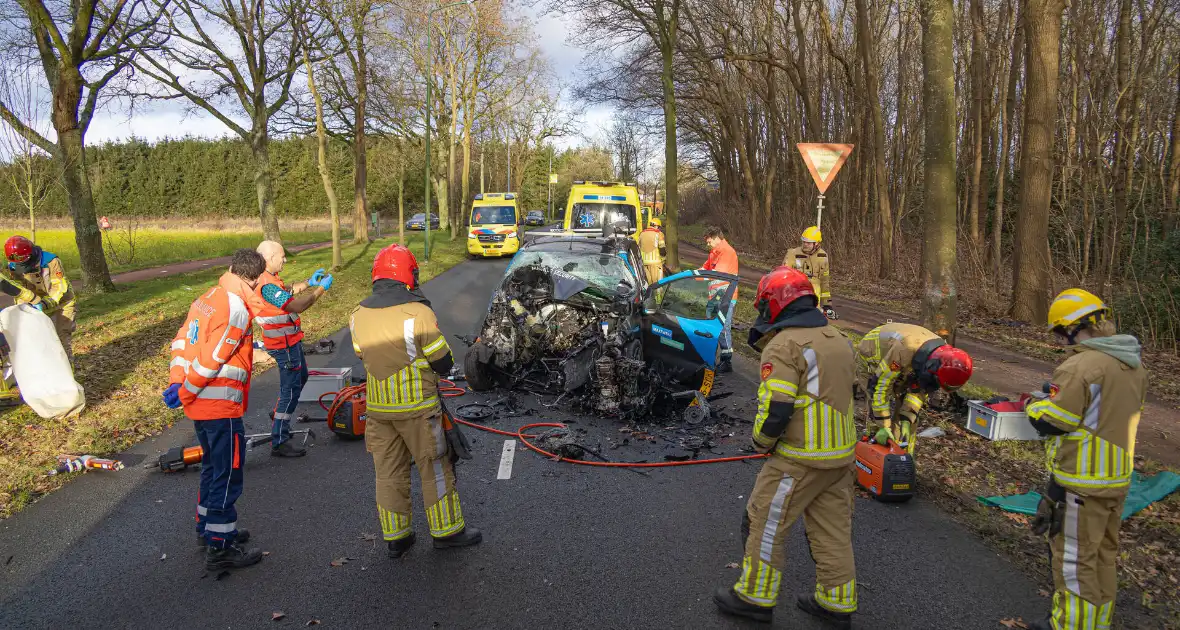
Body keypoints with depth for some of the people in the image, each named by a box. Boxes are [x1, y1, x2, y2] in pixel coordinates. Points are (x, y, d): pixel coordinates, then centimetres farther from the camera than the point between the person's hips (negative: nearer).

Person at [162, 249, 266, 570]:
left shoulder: (207, 298, 9)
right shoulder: (236, 309, -20)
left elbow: (182, 340, 10)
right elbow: (211, 359, -22)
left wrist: (177, 382, 5)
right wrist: (184, 393, -12)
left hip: (199, 403, 9)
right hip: (221, 405, -9)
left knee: (213, 466, 23)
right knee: (228, 475, 1)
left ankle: (209, 527, 38)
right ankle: (220, 548, 8)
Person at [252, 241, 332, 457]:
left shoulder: (264, 278, 4)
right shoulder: (266, 285, -28)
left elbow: (286, 292, 18)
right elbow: (297, 305, -29)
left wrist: (308, 283, 8)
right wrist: (320, 289, -19)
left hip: (289, 340, 10)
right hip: (284, 344, -10)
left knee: (301, 377, 27)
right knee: (291, 390, -4)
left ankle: (279, 415, 42)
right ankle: (279, 442, 1)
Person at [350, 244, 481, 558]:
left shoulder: (358, 315, -1)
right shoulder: (419, 313, -18)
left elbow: (363, 356, 11)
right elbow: (444, 364, -10)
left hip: (377, 408, 5)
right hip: (417, 407, -5)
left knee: (388, 472, 15)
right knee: (434, 469, 10)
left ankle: (395, 536, 24)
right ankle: (447, 530, 22)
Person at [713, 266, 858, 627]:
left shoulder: (783, 346, -17)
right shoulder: (839, 340, 10)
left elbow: (775, 409, -22)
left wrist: (761, 442, -5)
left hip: (800, 459, -8)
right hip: (841, 452, 8)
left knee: (765, 523, 7)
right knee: (832, 529, 17)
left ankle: (756, 597, 18)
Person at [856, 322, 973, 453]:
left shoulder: (941, 353, -22)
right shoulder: (904, 351, -45)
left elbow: (919, 389, -13)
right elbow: (881, 386, -37)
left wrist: (907, 420, -22)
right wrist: (883, 425, -35)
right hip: (873, 357, -6)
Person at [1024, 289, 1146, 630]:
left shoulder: (1081, 367, -24)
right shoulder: (1135, 365, 4)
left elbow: (1050, 422, -19)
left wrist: (1034, 405, 0)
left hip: (1083, 484, -9)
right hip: (1119, 478, 9)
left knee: (1074, 559, 5)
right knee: (1105, 554, 21)